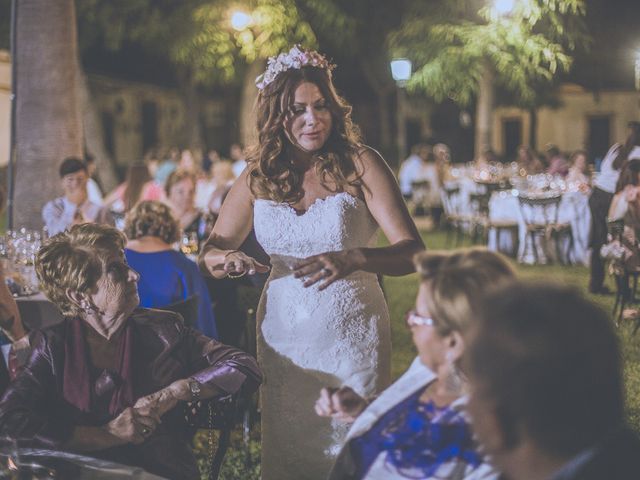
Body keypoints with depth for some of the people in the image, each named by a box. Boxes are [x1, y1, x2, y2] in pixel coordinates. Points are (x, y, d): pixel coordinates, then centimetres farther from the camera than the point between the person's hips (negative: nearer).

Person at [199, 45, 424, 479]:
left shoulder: (360, 164, -9)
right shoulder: (258, 177, 1)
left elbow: (413, 251, -16)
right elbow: (210, 254, 7)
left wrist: (354, 260, -35)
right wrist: (226, 260, -18)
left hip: (353, 335, -3)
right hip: (282, 336, 3)